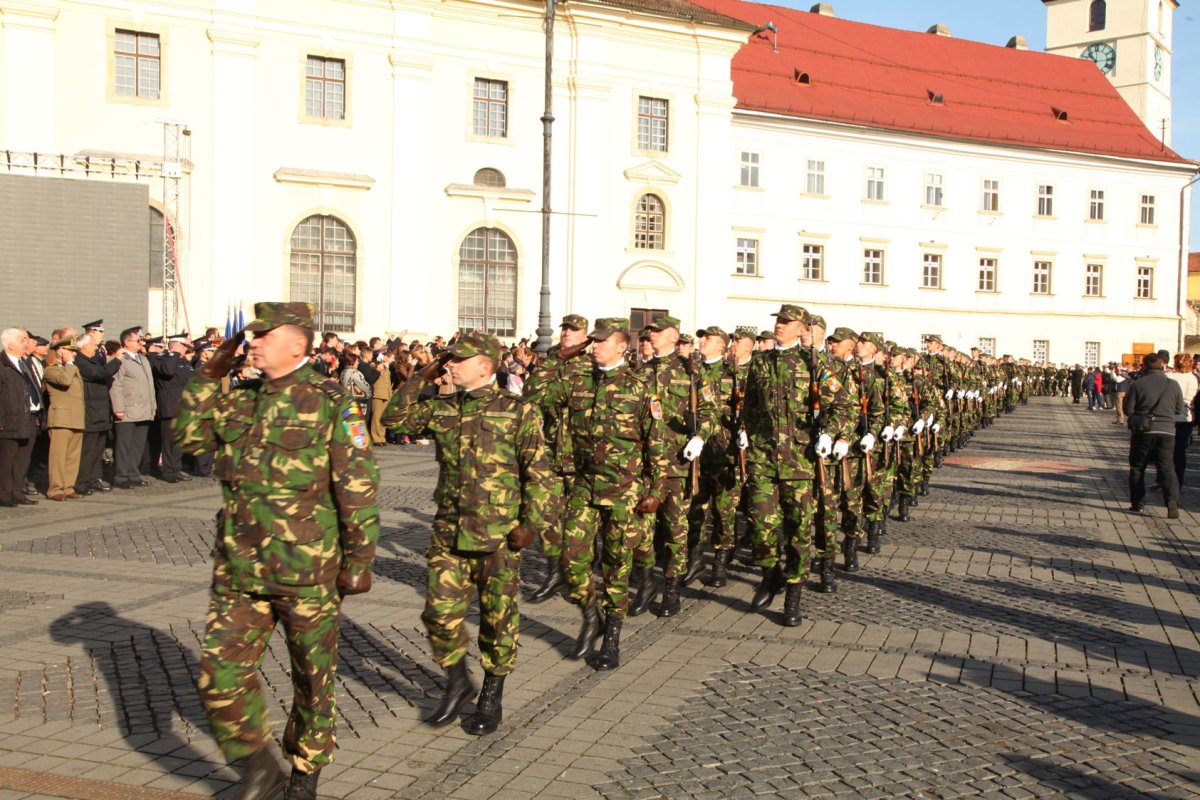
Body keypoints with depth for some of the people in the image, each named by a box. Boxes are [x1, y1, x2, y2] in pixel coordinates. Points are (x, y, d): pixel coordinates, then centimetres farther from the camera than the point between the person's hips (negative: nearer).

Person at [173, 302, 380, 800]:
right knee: (219, 675, 1)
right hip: (238, 570, 5)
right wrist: (208, 376, 4)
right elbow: (187, 436, 12)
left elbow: (359, 489, -9)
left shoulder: (330, 404, -9)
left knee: (312, 677, 11)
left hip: (308, 571, -5)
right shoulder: (241, 401, 9)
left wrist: (358, 561, -9)